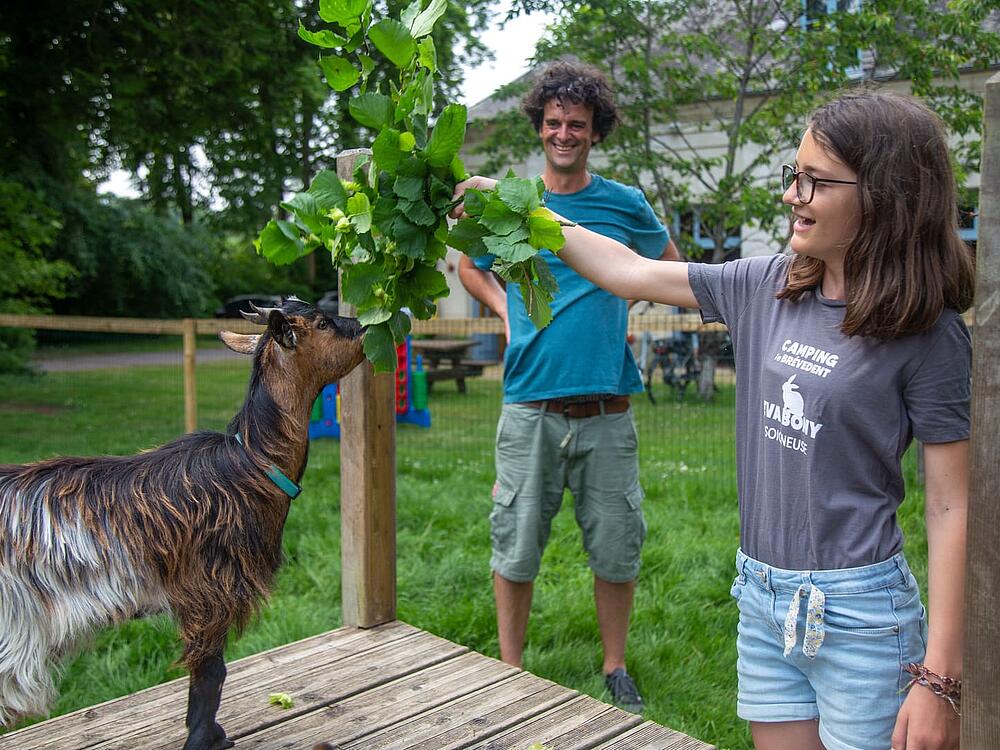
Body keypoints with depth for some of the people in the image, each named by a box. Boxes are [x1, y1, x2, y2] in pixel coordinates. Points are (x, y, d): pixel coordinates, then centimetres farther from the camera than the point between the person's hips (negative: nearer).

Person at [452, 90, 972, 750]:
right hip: (763, 597, 5)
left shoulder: (927, 331, -11)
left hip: (858, 612, -4)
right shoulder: (766, 287, 3)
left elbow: (950, 506, -11)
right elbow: (632, 274, 9)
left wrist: (939, 680, -13)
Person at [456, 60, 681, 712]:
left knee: (615, 546, 9)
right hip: (530, 406, 0)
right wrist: (508, 312, 6)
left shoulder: (625, 204, 5)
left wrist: (617, 309, 8)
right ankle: (510, 670, 24)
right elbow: (471, 268, 23)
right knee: (516, 543, 6)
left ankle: (616, 669, 28)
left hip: (607, 408, 0)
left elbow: (668, 266, 22)